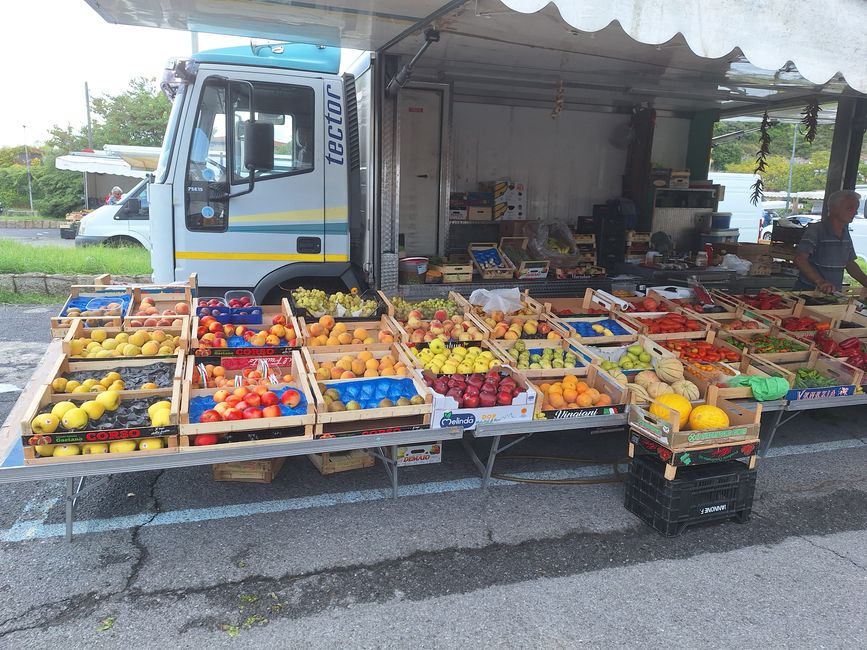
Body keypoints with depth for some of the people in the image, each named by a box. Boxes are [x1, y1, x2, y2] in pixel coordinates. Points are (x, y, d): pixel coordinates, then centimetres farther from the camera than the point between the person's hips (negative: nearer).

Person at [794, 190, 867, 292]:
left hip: (835, 294, 7)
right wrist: (820, 281, -34)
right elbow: (800, 260, -22)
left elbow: (850, 264, 24)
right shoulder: (815, 230, -10)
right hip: (809, 291, -6)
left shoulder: (846, 234, 15)